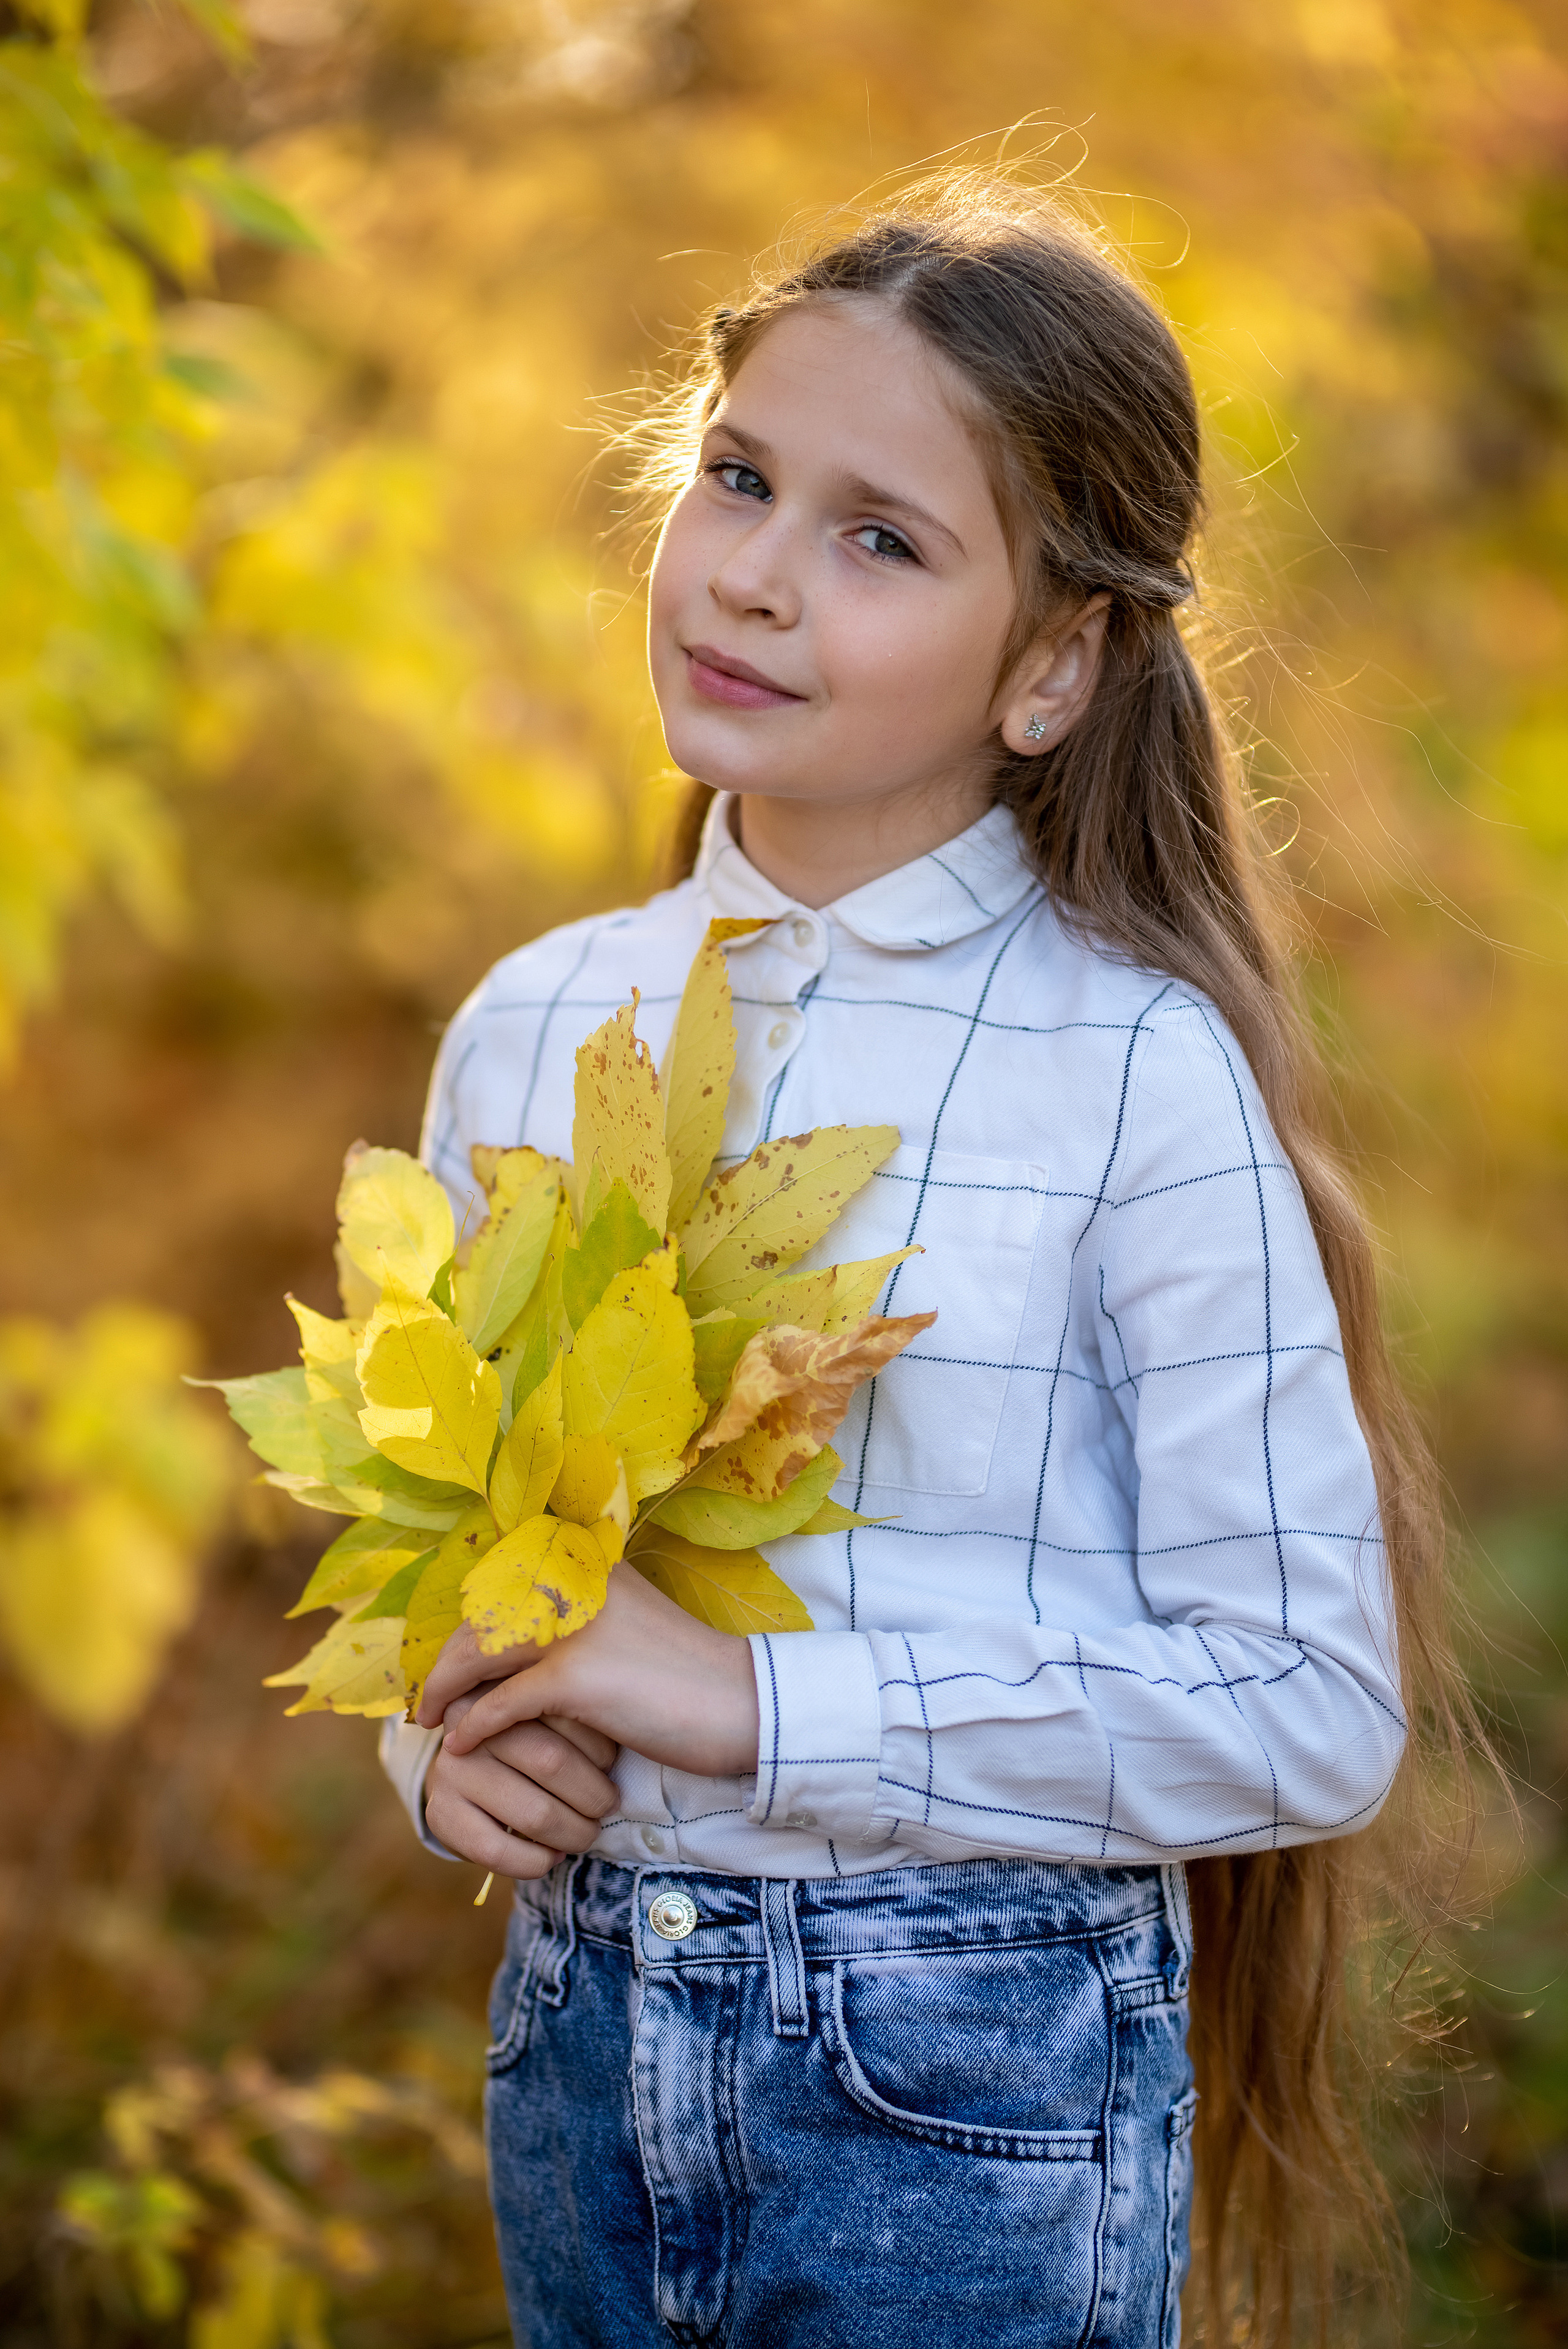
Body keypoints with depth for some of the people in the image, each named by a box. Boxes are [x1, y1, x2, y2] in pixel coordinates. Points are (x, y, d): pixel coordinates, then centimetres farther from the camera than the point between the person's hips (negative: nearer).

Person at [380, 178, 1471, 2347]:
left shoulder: (1139, 1073, -13)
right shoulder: (530, 1030, 3)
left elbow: (1312, 1704, -15)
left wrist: (758, 1700, -19)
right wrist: (449, 1740, -6)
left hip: (973, 2092, -4)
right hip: (586, 2043, 5)